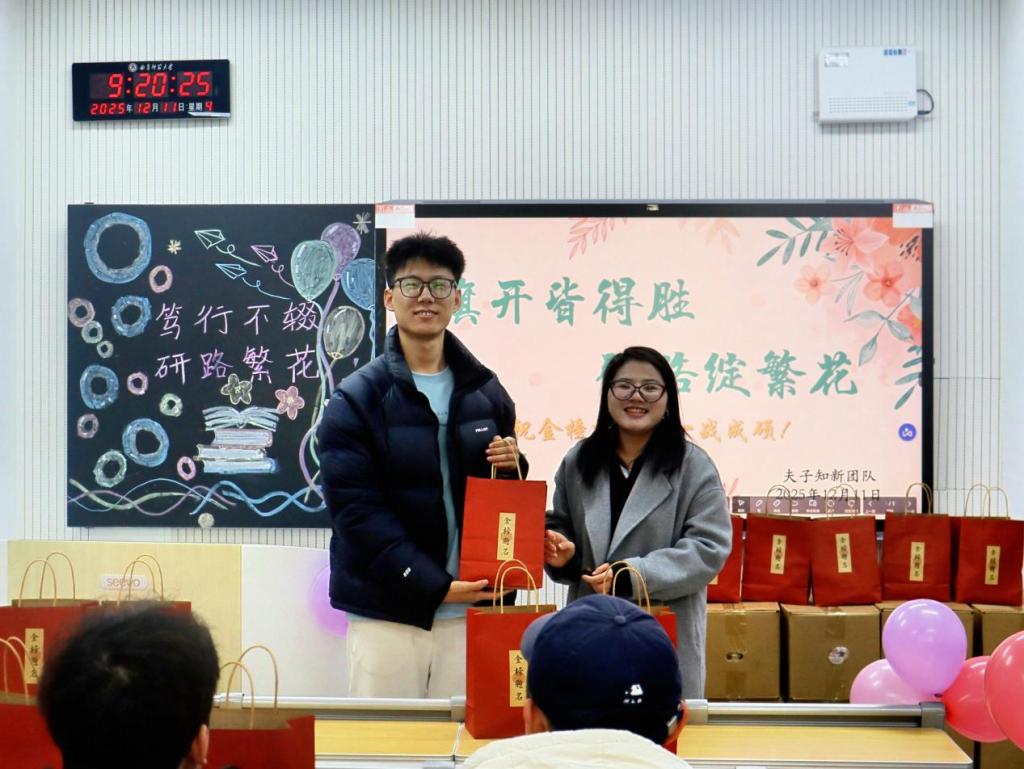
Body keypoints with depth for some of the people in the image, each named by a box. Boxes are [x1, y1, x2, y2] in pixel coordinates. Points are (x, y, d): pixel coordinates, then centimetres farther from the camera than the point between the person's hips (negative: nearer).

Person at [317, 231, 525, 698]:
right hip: (386, 612, -3)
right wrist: (434, 585, -17)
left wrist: (512, 467, -4)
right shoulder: (355, 401, -2)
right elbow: (357, 511, -10)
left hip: (470, 607, 3)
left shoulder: (486, 392, 11)